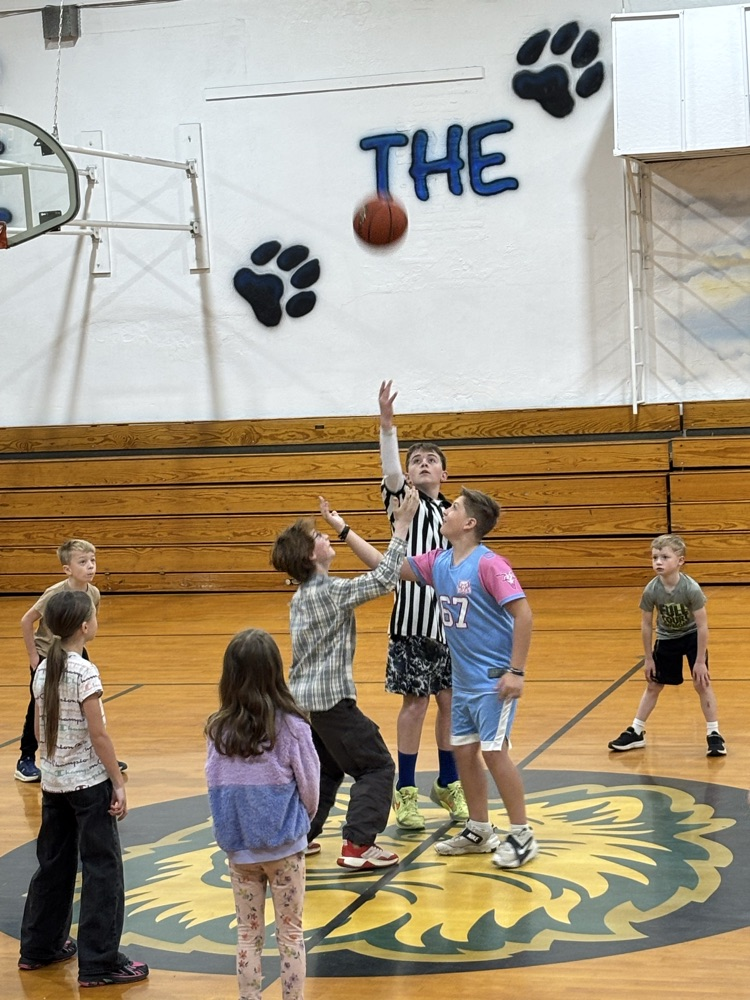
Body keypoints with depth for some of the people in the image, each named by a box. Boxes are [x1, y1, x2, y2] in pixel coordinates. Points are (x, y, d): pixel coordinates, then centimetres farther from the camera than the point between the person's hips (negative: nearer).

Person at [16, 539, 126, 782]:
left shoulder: (93, 594, -12)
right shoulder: (55, 594, -27)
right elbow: (26, 621, -19)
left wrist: (78, 644, 6)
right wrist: (33, 656, -15)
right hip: (46, 658, -5)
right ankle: (26, 762, 15)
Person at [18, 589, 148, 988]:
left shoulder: (44, 670, 3)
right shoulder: (84, 673, -18)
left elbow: (39, 729, 10)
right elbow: (99, 736, -17)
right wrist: (118, 784, -11)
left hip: (54, 782, 8)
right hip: (88, 783, -7)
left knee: (54, 865, 18)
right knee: (102, 870, 0)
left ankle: (38, 947, 28)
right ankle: (99, 963, 2)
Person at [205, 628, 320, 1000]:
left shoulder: (219, 730, -9)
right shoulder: (291, 726, -15)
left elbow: (214, 787, -2)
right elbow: (310, 786, -7)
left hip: (239, 849, 2)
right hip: (284, 846, -2)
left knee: (248, 935, 14)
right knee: (290, 933, 11)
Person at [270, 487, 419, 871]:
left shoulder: (300, 597, 10)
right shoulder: (332, 591, -16)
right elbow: (383, 579, -20)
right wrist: (401, 527, -18)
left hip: (302, 695, 9)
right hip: (331, 696, -9)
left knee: (325, 768, 23)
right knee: (376, 766, -1)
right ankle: (358, 845, -9)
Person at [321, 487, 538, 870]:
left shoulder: (488, 564, -18)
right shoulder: (438, 562, 5)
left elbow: (523, 613, -20)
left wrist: (516, 671, -22)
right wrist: (344, 529, 9)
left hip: (494, 679, -8)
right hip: (463, 680, 8)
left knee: (494, 751, -8)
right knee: (463, 751, 11)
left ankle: (522, 836, 3)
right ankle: (479, 831, 24)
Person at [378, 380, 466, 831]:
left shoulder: (450, 512, 12)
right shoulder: (405, 502, -2)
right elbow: (390, 474, -24)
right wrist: (388, 425, -38)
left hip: (449, 620, 4)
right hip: (413, 620, -4)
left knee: (449, 701, 10)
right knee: (416, 703, -1)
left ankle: (448, 784, 24)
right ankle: (406, 790, 10)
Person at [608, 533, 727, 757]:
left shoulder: (691, 589, -31)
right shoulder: (651, 591, -24)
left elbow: (702, 625, -24)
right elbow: (646, 624, -10)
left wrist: (700, 661, -21)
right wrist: (648, 658, -5)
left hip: (692, 637, -3)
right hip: (666, 638, 3)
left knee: (701, 683, -10)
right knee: (653, 685, 10)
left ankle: (713, 734, 1)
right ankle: (636, 732, 21)